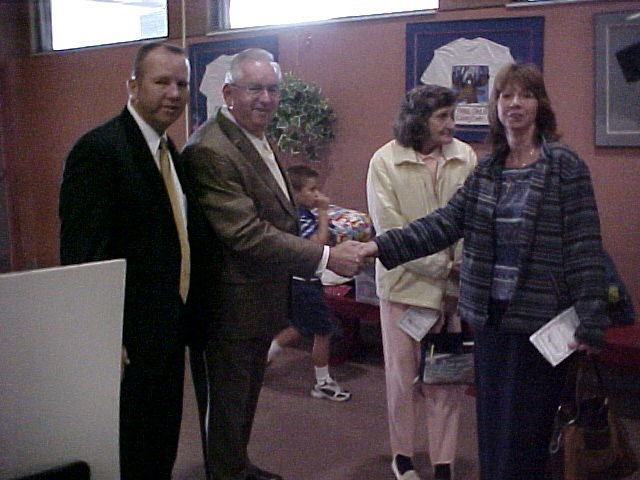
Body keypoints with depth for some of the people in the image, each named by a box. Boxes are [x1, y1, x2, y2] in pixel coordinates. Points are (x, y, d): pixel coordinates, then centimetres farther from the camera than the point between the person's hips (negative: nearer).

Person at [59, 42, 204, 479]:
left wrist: (183, 319, 14)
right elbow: (83, 255, -21)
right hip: (129, 342, -8)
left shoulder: (169, 151, 11)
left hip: (169, 332, 9)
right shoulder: (99, 149, -18)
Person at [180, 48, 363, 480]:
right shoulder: (210, 151, -24)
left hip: (263, 297, 10)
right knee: (229, 401, 10)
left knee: (248, 394, 25)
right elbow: (246, 233, -29)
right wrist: (326, 257, -29)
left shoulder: (260, 140, 8)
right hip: (234, 303, -10)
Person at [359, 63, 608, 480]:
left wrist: (590, 323, -13)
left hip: (539, 320, -5)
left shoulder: (565, 166, -8)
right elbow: (445, 223, 2)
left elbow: (584, 249, -11)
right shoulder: (487, 169, 9)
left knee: (523, 433, 2)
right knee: (491, 426, 15)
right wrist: (383, 246, -8)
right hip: (491, 316, 6)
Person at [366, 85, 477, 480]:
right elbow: (390, 229, -9)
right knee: (403, 374, 9)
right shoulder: (386, 161, -5)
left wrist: (465, 262, -15)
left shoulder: (465, 156, 2)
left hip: (455, 284, 2)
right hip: (406, 281, -2)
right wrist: (441, 265, -11)